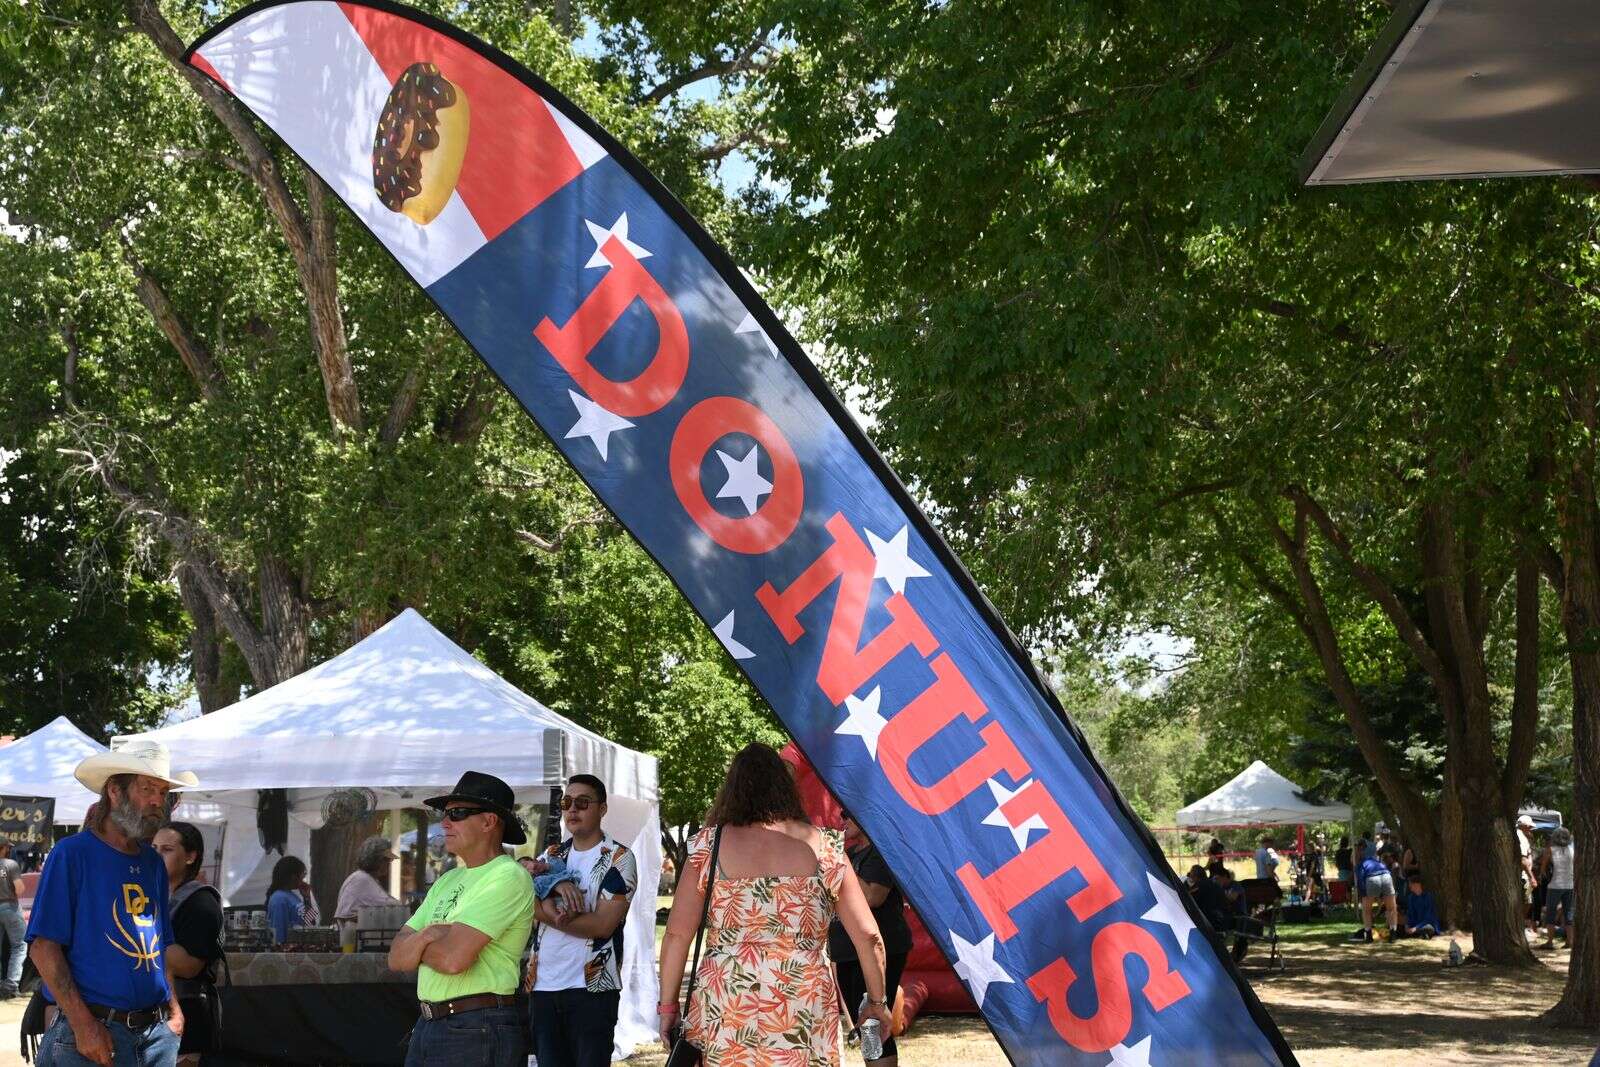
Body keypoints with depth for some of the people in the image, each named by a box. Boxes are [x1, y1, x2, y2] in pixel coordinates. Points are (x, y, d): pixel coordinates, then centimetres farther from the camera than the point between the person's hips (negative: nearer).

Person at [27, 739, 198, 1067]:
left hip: (158, 1033, 6)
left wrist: (174, 1011, 7)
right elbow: (43, 946, -12)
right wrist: (84, 1025, -18)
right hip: (92, 1032, -6)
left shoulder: (153, 864, 13)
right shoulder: (71, 854, -7)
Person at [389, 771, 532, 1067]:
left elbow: (453, 957, -21)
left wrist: (418, 944, 0)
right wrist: (428, 935, -11)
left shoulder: (508, 877, -11)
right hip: (427, 1027, 8)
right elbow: (397, 958, 9)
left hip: (478, 1034, -8)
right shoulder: (448, 881, 17)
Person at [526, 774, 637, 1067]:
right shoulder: (552, 855, 16)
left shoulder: (619, 858, -1)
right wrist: (556, 884, -15)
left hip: (592, 987, -5)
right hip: (542, 986, 5)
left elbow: (602, 924, -12)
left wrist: (545, 913, -9)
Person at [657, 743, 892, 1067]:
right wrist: (877, 1001, 16)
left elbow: (677, 934, 0)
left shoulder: (709, 845, 3)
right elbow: (867, 934, 5)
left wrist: (668, 1005, 8)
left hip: (726, 1011, 0)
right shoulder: (823, 846, 5)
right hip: (806, 1009, 0)